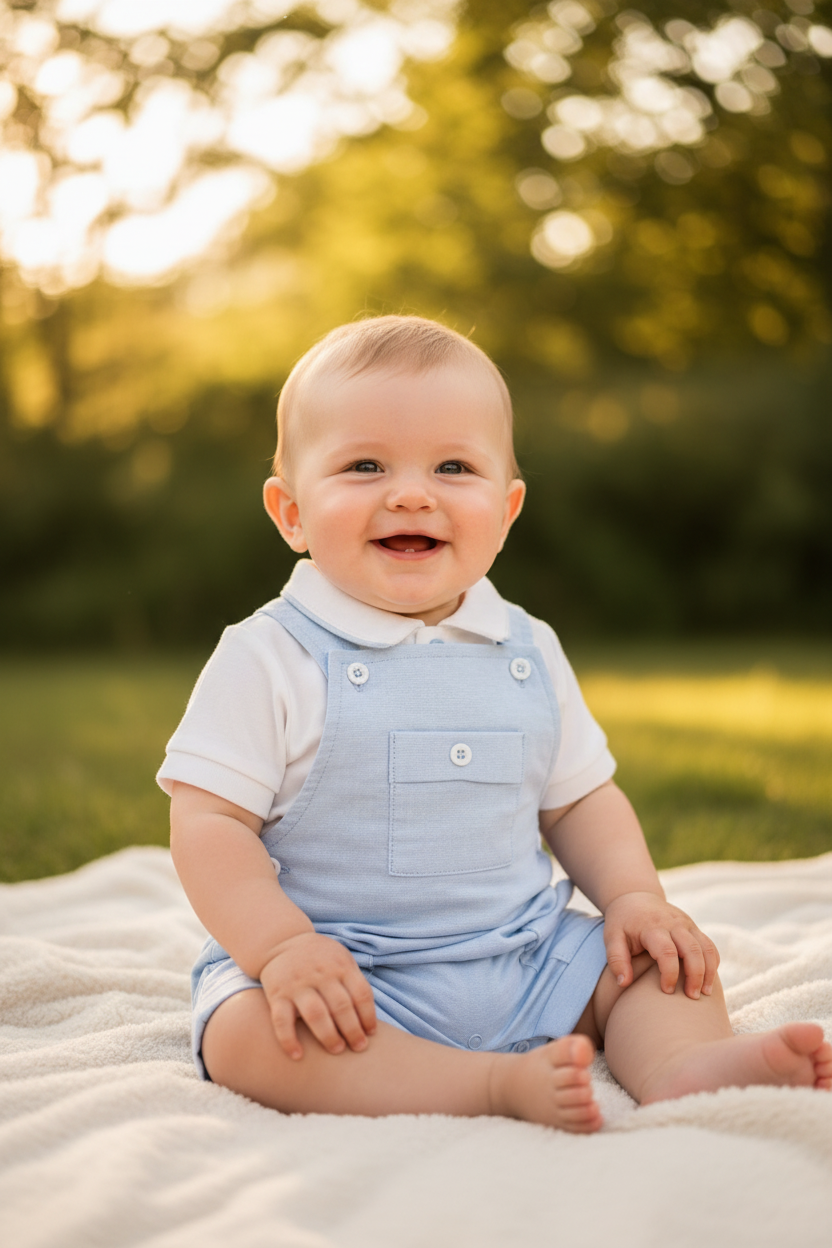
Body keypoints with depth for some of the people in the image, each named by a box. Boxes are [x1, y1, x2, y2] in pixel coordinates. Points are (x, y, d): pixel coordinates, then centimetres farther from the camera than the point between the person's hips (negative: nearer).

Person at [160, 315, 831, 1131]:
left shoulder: (527, 653, 7)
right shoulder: (270, 659, -8)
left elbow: (581, 798, 16)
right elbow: (209, 821, -11)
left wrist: (634, 897, -2)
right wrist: (283, 946, -25)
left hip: (527, 961, 5)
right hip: (345, 981, -4)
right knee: (246, 1034, -32)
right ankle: (500, 1084, -38)